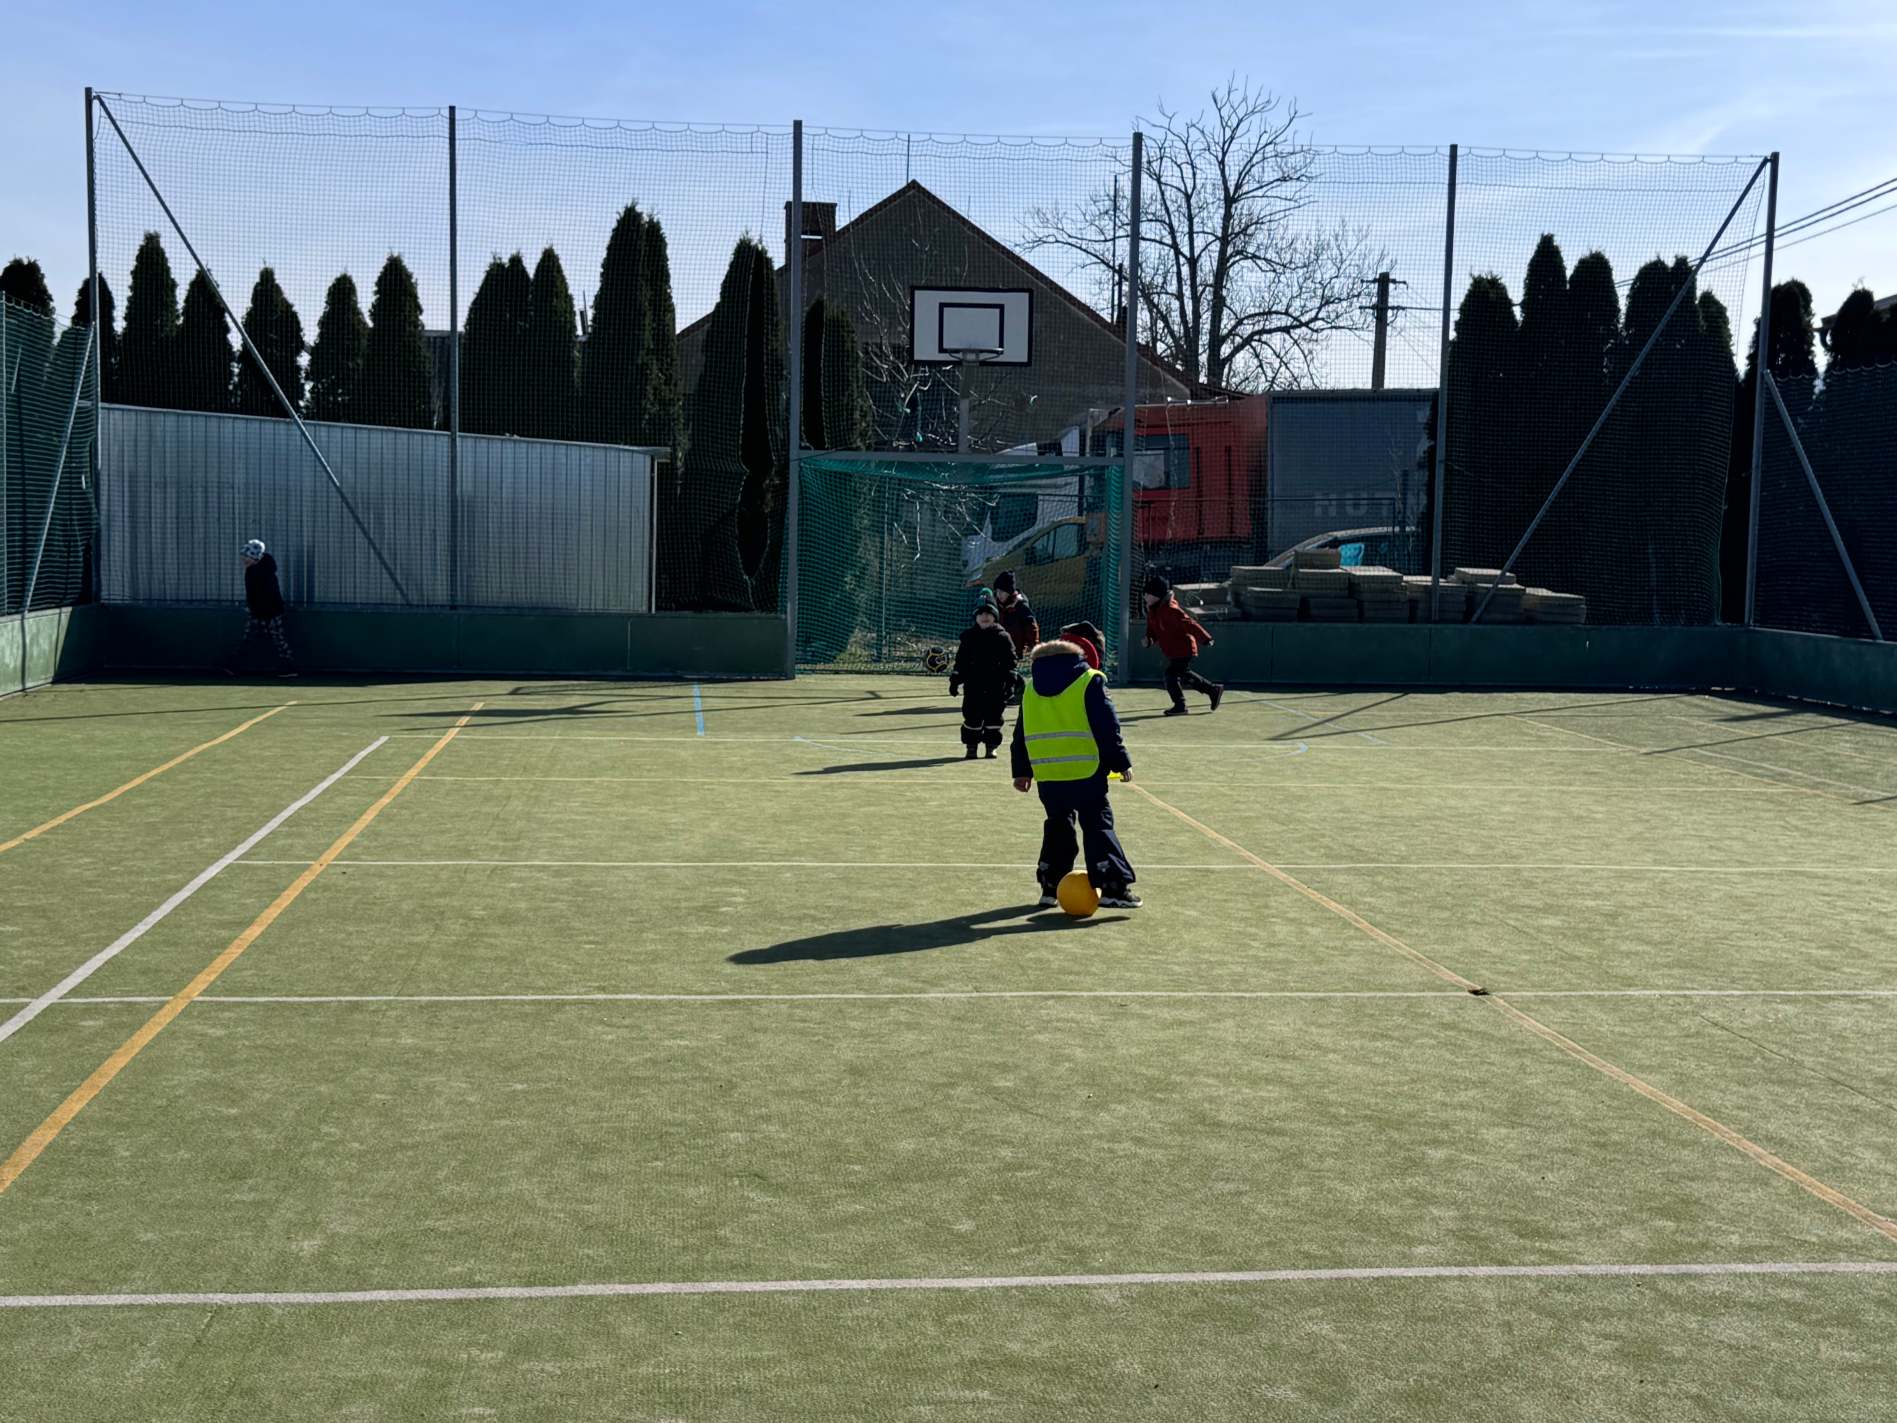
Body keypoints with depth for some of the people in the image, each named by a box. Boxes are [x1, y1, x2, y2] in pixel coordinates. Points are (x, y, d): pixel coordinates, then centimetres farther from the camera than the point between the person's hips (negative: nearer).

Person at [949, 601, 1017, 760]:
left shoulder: (1003, 638, 2)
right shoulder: (969, 637, 8)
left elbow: (1009, 662, 1)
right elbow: (960, 660, 10)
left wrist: (1010, 682, -7)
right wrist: (955, 680, 5)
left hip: (995, 686, -1)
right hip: (973, 685, 1)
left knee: (993, 716, 2)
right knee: (972, 716, 1)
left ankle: (992, 746, 15)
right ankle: (971, 747, 11)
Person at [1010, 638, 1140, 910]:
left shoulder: (1031, 689, 12)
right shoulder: (1090, 682, -1)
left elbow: (1021, 734, 17)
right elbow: (1107, 727, -6)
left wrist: (1022, 771, 25)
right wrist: (1121, 763, 0)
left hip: (1047, 775, 4)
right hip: (1086, 773, -4)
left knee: (1057, 827, 18)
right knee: (1098, 826, -1)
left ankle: (1050, 887, 20)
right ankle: (1114, 887, -9)